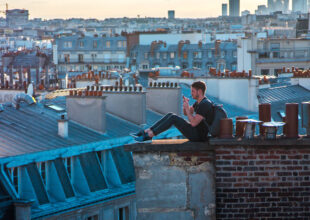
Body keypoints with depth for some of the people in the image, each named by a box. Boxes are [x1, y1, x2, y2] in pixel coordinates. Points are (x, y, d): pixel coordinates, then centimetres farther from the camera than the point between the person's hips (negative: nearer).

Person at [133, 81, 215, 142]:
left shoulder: (205, 104, -19)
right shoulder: (199, 102, 13)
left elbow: (194, 123, -27)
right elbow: (185, 113, 22)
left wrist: (187, 108, -18)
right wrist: (185, 104, 1)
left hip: (198, 135, -10)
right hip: (195, 131, 10)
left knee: (173, 118, -19)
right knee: (170, 115, 3)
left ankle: (148, 135, -17)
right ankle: (145, 132, -3)